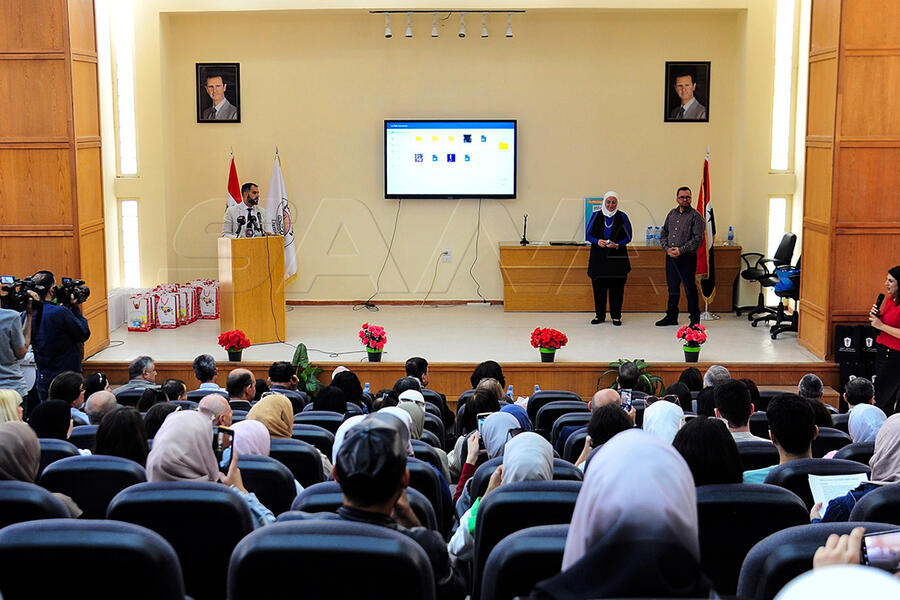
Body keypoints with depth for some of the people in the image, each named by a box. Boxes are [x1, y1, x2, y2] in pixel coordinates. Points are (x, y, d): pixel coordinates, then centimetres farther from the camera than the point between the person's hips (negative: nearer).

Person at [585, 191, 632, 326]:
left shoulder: (622, 217, 1)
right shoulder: (596, 216, 5)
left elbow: (628, 237, 4)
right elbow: (588, 235, 8)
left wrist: (617, 245, -13)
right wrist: (598, 241, -12)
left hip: (617, 257, -1)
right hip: (598, 257, 1)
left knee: (616, 287, -1)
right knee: (598, 286, 2)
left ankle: (616, 316, 10)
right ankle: (599, 315, 14)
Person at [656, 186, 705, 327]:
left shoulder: (695, 216, -3)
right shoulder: (671, 214, 15)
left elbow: (697, 238, -11)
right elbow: (663, 233, 16)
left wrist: (681, 250, -16)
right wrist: (667, 248, -2)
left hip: (687, 257, -5)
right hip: (670, 257, 5)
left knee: (690, 289, -3)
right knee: (672, 288, 13)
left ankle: (695, 319, 4)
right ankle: (671, 316, 22)